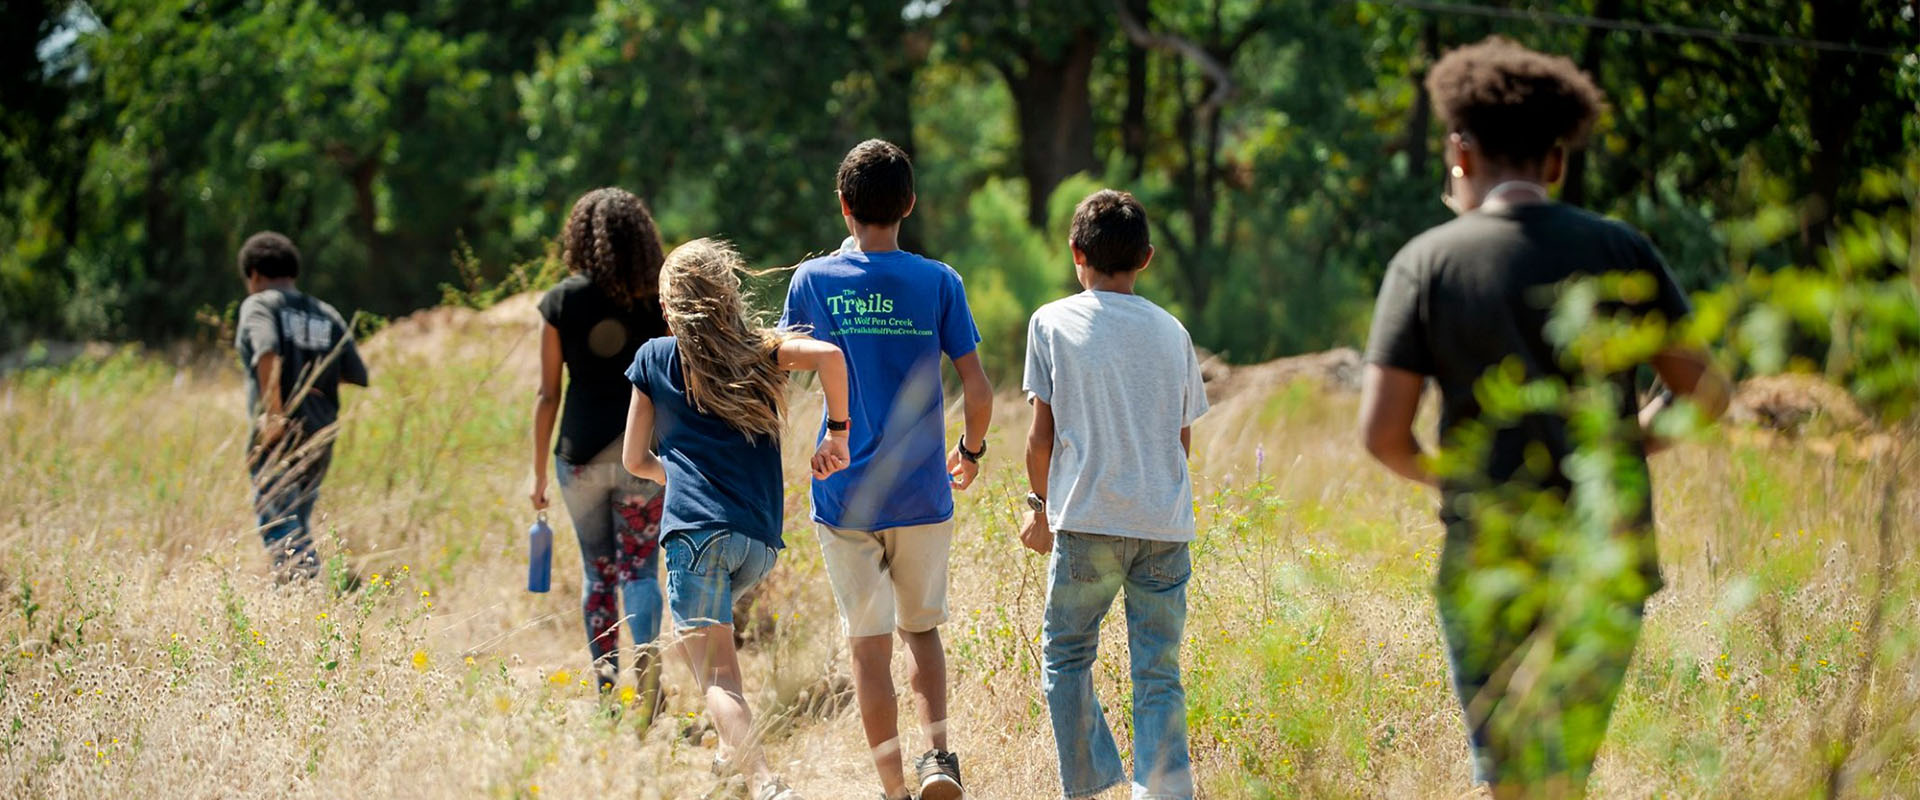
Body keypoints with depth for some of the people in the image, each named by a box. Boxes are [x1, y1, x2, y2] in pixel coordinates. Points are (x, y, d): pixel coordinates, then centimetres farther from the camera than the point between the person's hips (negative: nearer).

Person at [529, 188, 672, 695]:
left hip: (581, 452, 1)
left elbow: (548, 395, 0)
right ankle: (646, 655, -22)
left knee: (597, 571, 12)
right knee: (640, 568, 3)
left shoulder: (561, 302, -1)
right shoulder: (657, 303, -1)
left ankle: (605, 686, 10)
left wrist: (539, 471, 7)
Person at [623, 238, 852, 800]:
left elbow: (635, 460, 17)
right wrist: (837, 433, 2)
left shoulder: (654, 358, 12)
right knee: (704, 627, 33)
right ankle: (734, 749, 29)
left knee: (716, 676, -10)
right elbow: (828, 355, -7)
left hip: (697, 528, -4)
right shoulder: (760, 350, 14)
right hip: (762, 538, 4)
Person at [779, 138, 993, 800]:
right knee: (922, 629, 17)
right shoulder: (938, 283, -3)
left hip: (845, 496, -1)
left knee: (869, 645, 5)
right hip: (924, 495, 1)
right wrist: (970, 451, 13)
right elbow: (977, 389, -3)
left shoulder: (814, 281, -3)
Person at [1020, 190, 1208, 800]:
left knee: (1067, 656, 11)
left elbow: (1041, 436, 0)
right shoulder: (1171, 331, 9)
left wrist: (1041, 505, 14)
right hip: (1166, 522, 3)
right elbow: (1183, 440, 13)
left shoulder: (1054, 323, 1)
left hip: (1088, 521, -2)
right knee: (1158, 671, 3)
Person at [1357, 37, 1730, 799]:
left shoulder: (1426, 263, -3)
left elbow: (1382, 433, -7)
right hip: (1609, 555, 1)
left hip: (1487, 557, -1)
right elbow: (1704, 390, 2)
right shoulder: (1619, 250, 0)